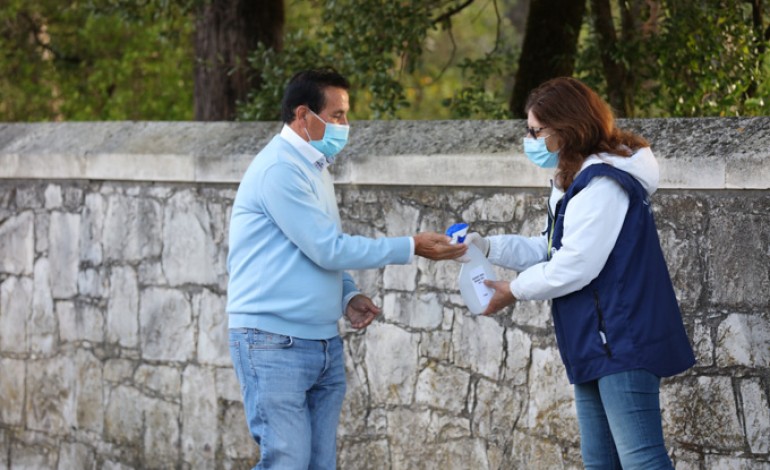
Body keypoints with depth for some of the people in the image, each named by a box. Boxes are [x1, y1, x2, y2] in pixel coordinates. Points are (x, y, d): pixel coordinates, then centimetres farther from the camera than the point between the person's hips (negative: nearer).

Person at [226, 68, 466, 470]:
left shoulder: (315, 168, 15)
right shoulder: (279, 168, -15)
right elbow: (328, 249, -18)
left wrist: (347, 296, 3)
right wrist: (411, 248, -13)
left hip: (324, 344, 9)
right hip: (275, 344, -9)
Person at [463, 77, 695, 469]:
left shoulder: (602, 184, -17)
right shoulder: (578, 180, 18)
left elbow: (574, 267, -21)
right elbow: (551, 251, 20)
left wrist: (514, 291, -7)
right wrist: (485, 246, 10)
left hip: (623, 344, -11)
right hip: (597, 346, 11)